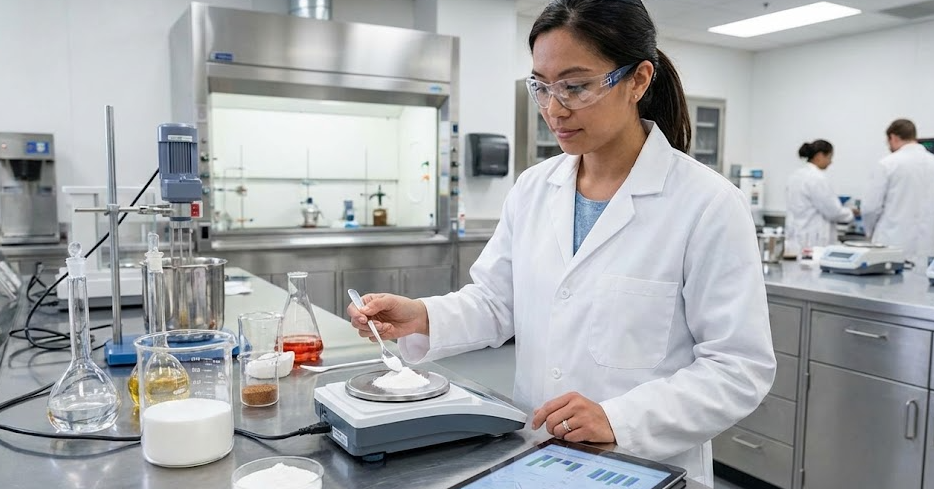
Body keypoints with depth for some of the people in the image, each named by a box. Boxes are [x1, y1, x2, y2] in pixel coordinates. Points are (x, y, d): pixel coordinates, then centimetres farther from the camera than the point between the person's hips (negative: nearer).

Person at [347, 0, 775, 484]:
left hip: (646, 470, -4)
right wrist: (422, 317, -16)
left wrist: (618, 419, -27)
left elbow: (740, 367, -15)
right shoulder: (532, 188, 0)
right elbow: (495, 302, 3)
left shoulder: (708, 204, -15)